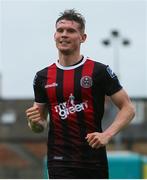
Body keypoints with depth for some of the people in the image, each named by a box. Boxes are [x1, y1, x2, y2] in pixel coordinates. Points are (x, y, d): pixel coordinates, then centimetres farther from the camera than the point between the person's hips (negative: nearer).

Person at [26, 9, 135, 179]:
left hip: (93, 157, -1)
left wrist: (107, 134, -16)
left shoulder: (99, 71, -3)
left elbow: (128, 108, -2)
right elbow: (40, 120, 17)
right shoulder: (43, 77, 8)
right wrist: (34, 121, -7)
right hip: (60, 163, 1)